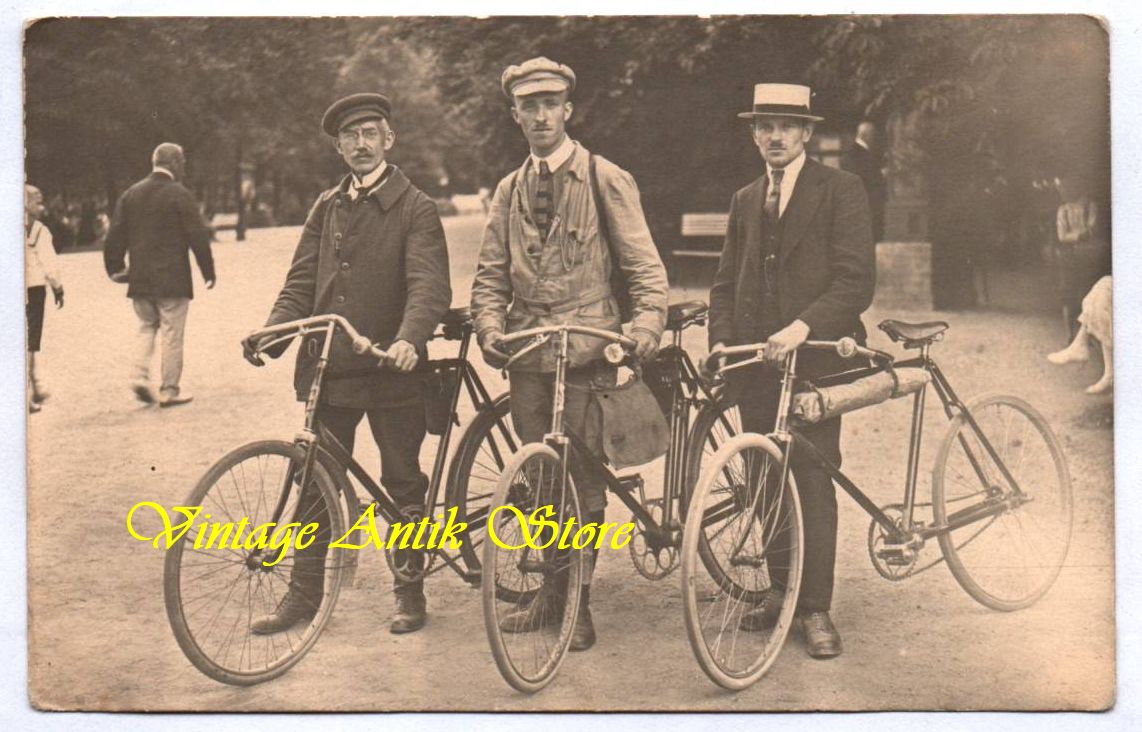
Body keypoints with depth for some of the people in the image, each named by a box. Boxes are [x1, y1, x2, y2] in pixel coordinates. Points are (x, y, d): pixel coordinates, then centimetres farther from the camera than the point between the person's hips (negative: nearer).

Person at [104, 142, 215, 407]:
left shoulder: (130, 194, 8)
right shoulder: (179, 195, -9)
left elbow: (115, 236, 8)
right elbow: (197, 236, -9)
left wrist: (116, 269, 17)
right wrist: (208, 271, 0)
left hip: (139, 278, 5)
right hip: (172, 279, -5)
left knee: (147, 326, 19)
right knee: (172, 333, 2)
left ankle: (140, 375, 2)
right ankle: (170, 390, 4)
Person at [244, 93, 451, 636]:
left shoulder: (415, 209, -3)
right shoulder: (326, 207, 13)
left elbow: (429, 286, -15)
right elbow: (301, 281, 9)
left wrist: (408, 339, -34)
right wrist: (270, 333, -9)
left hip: (391, 370, -4)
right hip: (328, 368, 4)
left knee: (402, 486, 7)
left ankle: (410, 592, 21)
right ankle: (303, 593, 18)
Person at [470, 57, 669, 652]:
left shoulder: (607, 181, 1)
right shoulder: (509, 191, 15)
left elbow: (643, 265, -2)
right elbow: (490, 274, 12)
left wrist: (648, 321, -20)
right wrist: (490, 328, -6)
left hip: (586, 350, -4)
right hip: (526, 353, 4)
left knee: (584, 479, -2)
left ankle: (579, 600, 8)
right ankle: (550, 586, 24)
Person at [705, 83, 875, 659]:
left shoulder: (840, 191, -1)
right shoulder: (745, 201, 18)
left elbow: (857, 280, -10)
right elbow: (725, 282, 20)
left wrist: (802, 326, -23)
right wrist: (721, 339, 4)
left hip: (813, 357, -5)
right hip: (754, 359, 5)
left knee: (813, 483, -4)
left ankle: (816, 608, 2)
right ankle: (780, 589, 19)